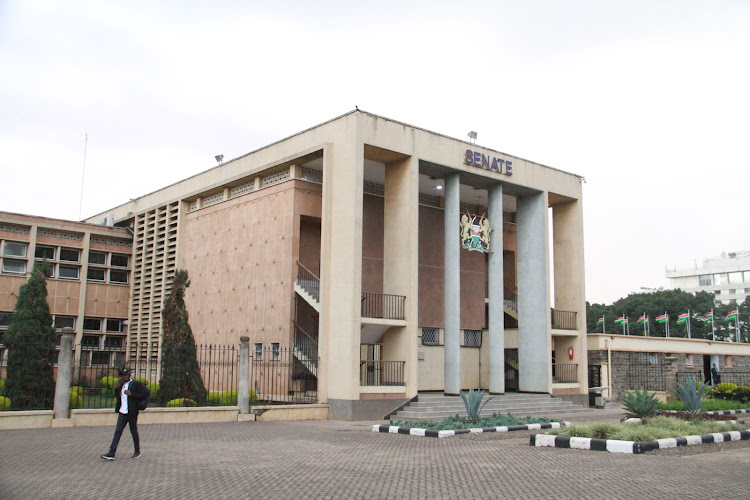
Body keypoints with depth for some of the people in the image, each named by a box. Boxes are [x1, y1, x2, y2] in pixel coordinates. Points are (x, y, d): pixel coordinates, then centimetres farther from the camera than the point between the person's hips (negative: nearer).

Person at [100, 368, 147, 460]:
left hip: (132, 412, -5)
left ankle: (137, 451, 21)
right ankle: (111, 453, -7)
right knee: (118, 431, -2)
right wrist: (117, 386, 2)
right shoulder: (122, 385, 16)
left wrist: (131, 394, -19)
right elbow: (117, 395, 17)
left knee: (134, 432, 6)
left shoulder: (136, 384, -6)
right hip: (122, 412, 5)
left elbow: (143, 395, -12)